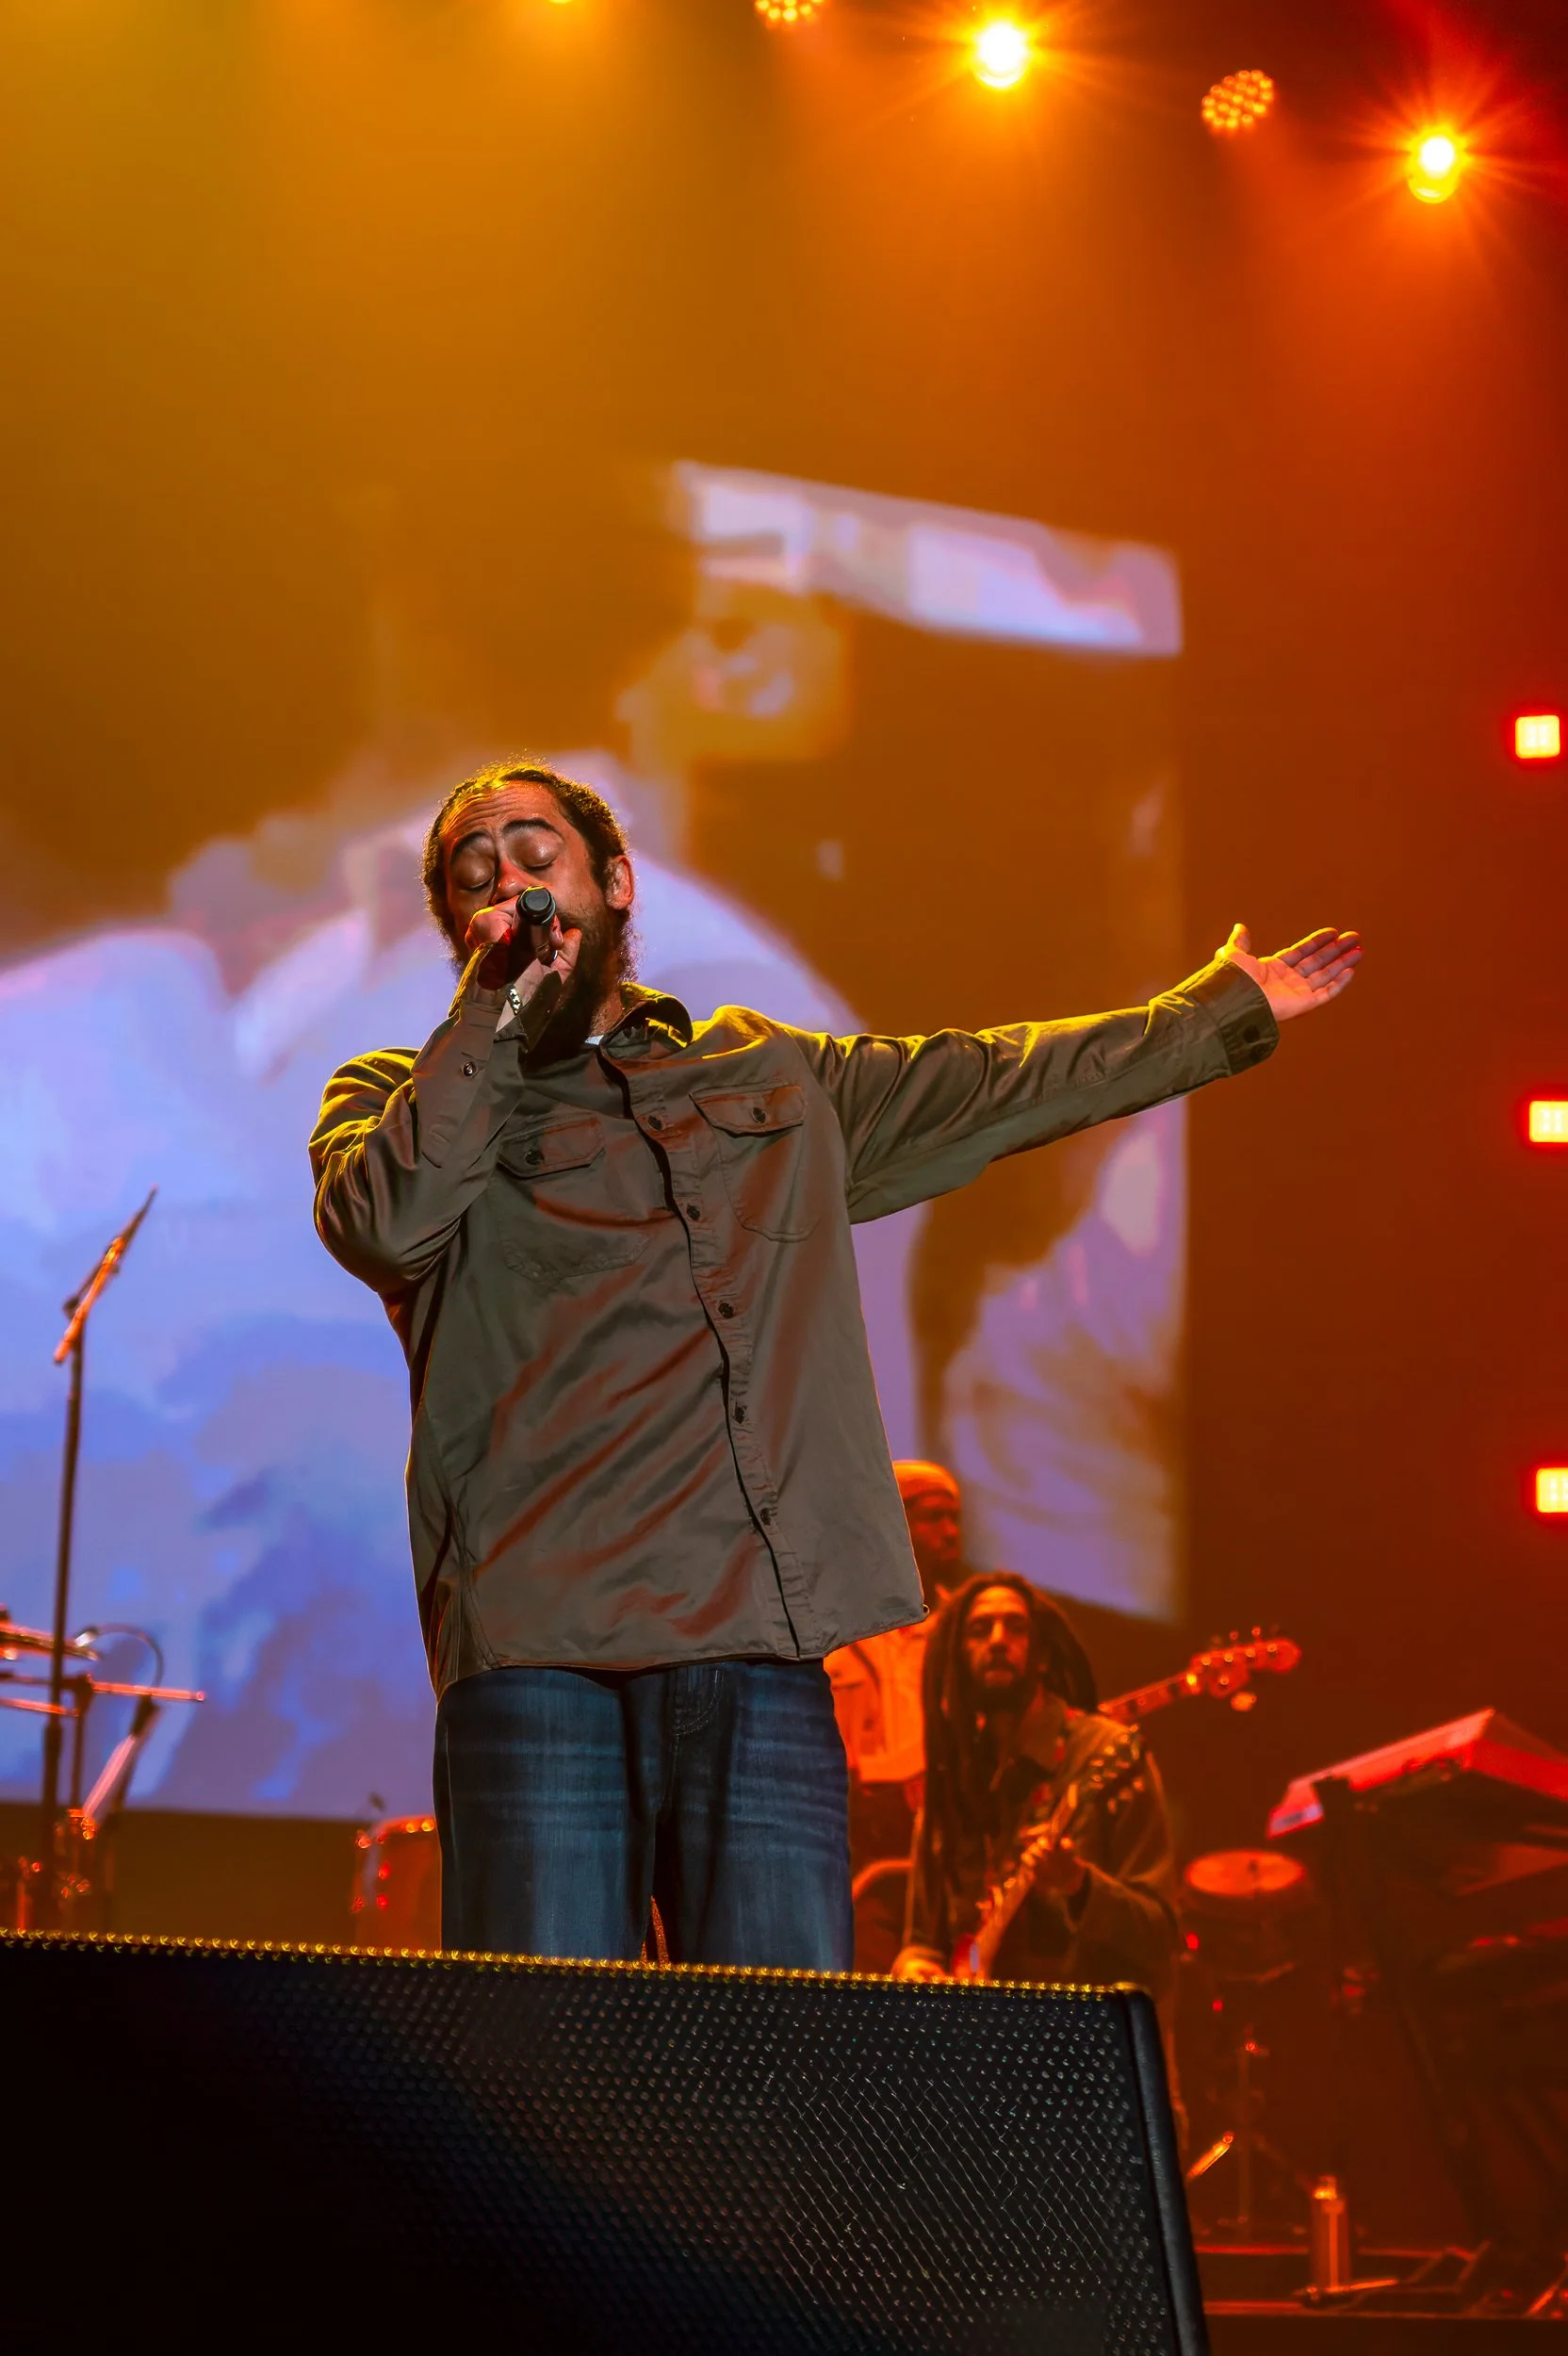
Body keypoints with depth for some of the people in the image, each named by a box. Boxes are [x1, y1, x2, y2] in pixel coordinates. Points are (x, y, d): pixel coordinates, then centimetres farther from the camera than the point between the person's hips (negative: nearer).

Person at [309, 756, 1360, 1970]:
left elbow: (1005, 1082, 34)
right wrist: (496, 1009, -3)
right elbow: (389, 1226, -9)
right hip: (540, 1656, -3)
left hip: (766, 1655, 3)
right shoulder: (397, 1097, 13)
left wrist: (1227, 1009, 41)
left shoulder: (773, 1075, 24)